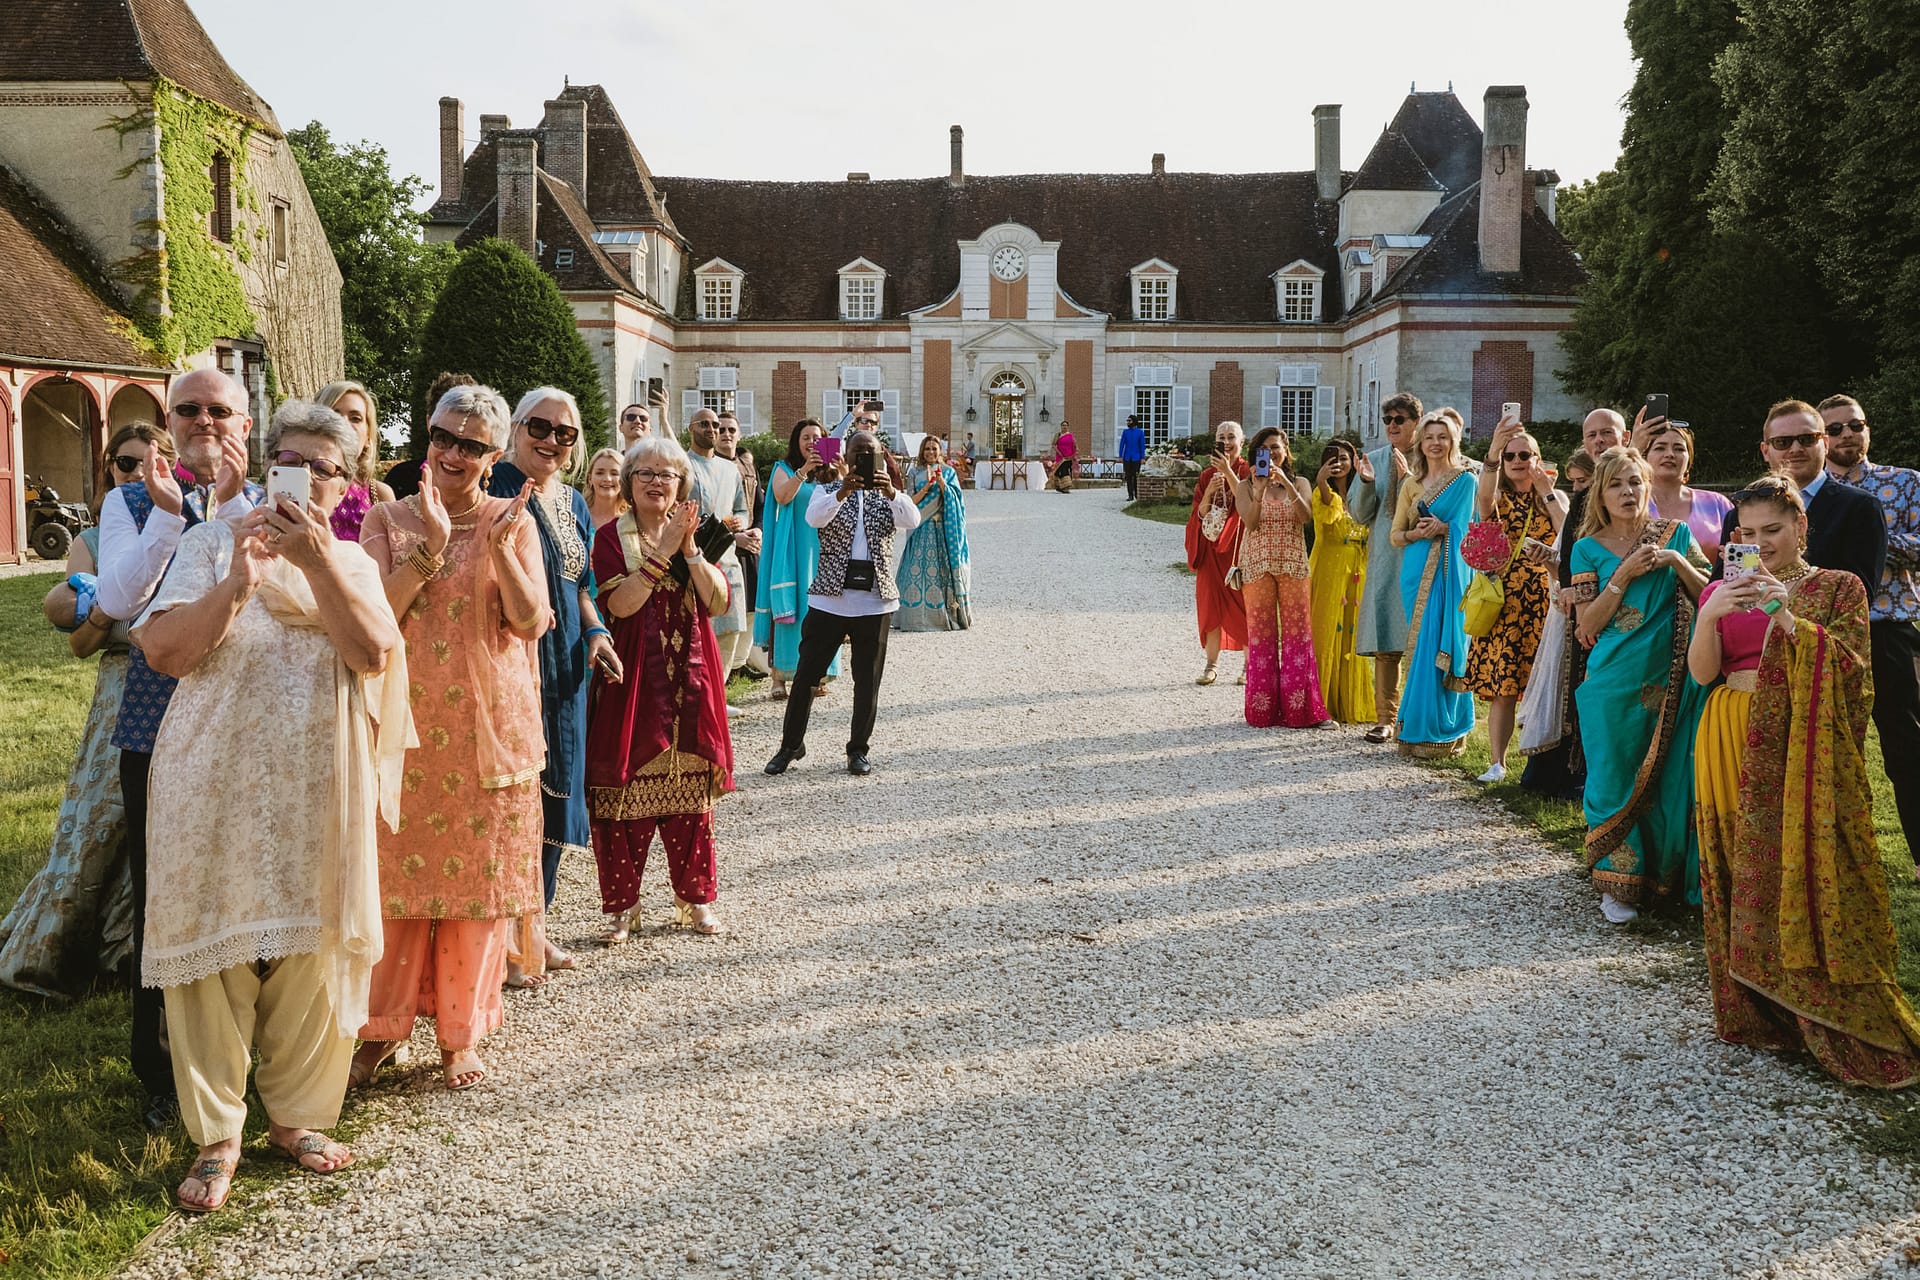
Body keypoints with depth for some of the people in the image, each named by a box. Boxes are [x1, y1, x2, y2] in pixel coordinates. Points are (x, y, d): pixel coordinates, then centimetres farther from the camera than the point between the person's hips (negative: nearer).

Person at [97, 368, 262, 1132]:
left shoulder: (265, 504, 6)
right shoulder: (131, 501, 6)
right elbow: (119, 601, -9)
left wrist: (233, 503, -18)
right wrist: (167, 512, -17)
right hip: (159, 725, 0)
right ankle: (162, 1071, 20)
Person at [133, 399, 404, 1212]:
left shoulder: (353, 561, 10)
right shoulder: (212, 543, 5)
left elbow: (374, 651, -9)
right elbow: (163, 650, -6)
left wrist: (315, 559, -18)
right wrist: (241, 580, -17)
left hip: (318, 792, 2)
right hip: (216, 786, -1)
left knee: (311, 950, 6)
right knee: (214, 947, 0)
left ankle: (297, 1114, 23)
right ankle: (216, 1136, 12)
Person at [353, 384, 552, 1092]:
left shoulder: (514, 521, 4)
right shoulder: (389, 518, 4)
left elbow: (531, 621, -6)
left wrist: (500, 544, -18)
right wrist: (432, 546, -17)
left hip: (488, 727, 0)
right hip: (405, 722, 0)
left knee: (478, 874, 5)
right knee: (398, 871, 5)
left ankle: (461, 1034, 18)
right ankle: (384, 1023, 21)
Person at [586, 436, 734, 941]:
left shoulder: (692, 533, 13)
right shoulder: (613, 537, 1)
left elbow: (719, 601, -1)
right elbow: (620, 604, -16)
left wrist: (690, 549, -12)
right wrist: (663, 551, -17)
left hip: (690, 681, 3)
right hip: (632, 682, -3)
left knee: (691, 793, 8)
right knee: (626, 792, -3)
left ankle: (695, 898, 20)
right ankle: (621, 905, 9)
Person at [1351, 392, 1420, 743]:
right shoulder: (1374, 459, 9)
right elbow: (1360, 514, 7)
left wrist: (1409, 477, -19)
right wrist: (1367, 482, -10)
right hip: (1384, 559, 3)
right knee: (1385, 642, 2)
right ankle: (1385, 718, 7)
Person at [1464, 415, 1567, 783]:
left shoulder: (1554, 497, 10)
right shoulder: (1498, 498, 6)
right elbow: (1484, 496, -22)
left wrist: (1546, 492, -7)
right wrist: (1492, 455, -39)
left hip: (1542, 600, 1)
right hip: (1502, 598, -1)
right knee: (1501, 687, -5)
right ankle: (1497, 763, 0)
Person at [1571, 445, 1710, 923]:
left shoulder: (1676, 534, 7)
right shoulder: (1589, 548, 2)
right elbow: (1588, 624, -4)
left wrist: (1677, 562, -11)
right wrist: (1625, 574, -14)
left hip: (1669, 680, 1)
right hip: (1613, 682, -1)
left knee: (1667, 777, 4)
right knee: (1615, 779, 1)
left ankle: (1666, 875, 20)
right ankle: (1618, 884, 12)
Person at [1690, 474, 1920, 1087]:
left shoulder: (1838, 587, 3)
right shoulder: (1725, 590, 13)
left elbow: (1851, 669, -10)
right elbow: (1702, 671, 3)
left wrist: (1788, 617, -20)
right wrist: (1710, 614, -14)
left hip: (1803, 753, -4)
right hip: (1732, 748, 4)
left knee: (1806, 878, -8)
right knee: (1742, 881, 4)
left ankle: (1834, 1026, 1)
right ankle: (1755, 1009, 15)